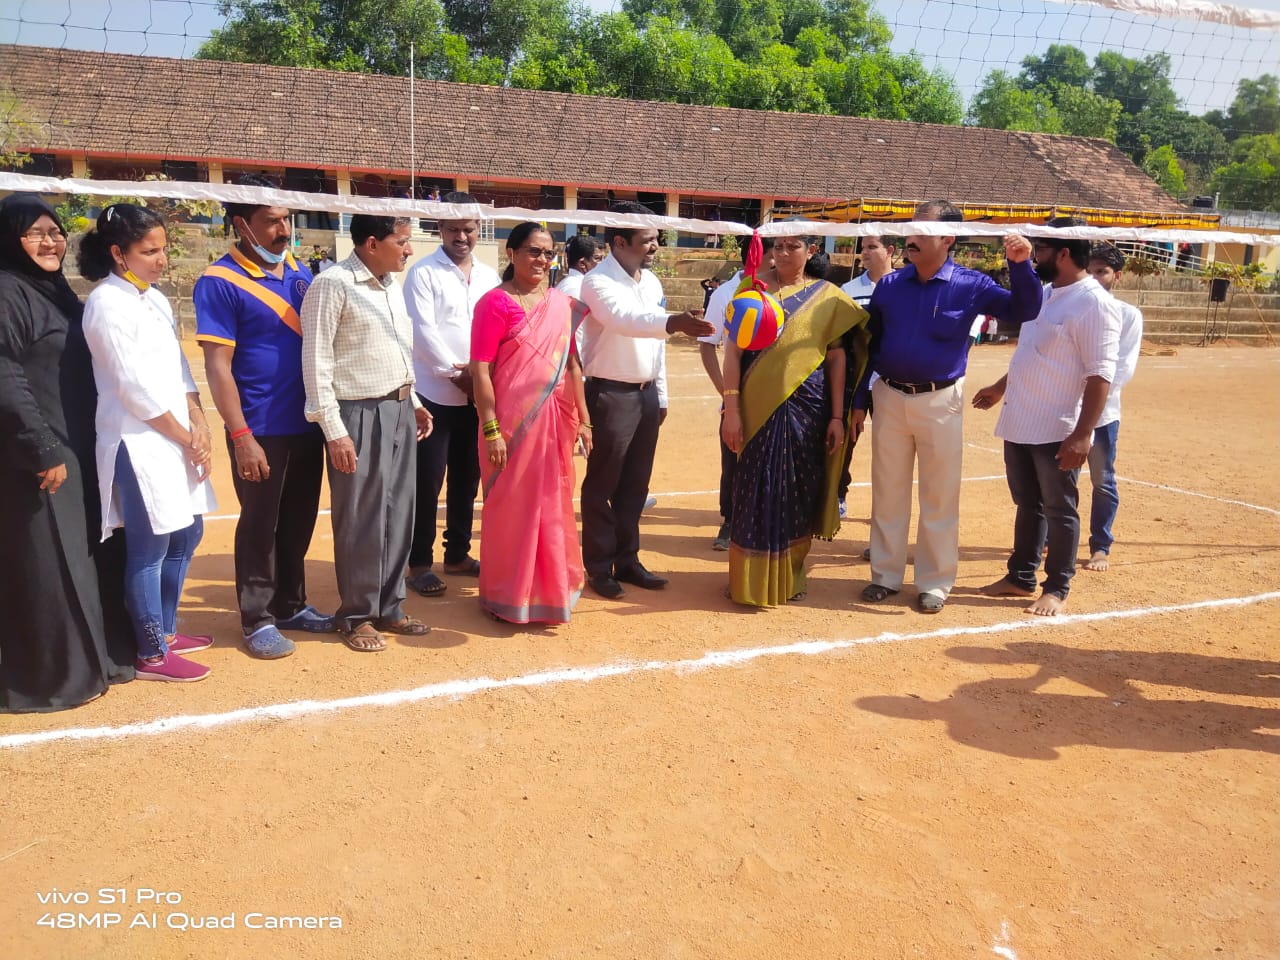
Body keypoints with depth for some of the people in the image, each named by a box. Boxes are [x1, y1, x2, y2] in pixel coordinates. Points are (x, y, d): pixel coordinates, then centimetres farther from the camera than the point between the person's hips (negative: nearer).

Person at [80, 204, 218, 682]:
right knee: (149, 549, -1)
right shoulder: (108, 303, -13)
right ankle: (151, 654, 11)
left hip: (176, 439, 9)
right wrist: (185, 438, -10)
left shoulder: (155, 299, 13)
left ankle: (166, 629, 30)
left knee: (185, 535, 16)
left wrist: (198, 424, -1)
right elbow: (136, 388, -17)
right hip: (138, 443, -9)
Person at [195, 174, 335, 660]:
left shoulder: (298, 270, 8)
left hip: (308, 424, 6)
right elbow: (217, 366, -13)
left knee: (298, 523, 16)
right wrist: (241, 437, -18)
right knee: (260, 526, 6)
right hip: (262, 432, -6)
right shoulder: (220, 283, -11)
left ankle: (291, 606, 31)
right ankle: (258, 620, 20)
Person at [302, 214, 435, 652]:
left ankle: (389, 607, 25)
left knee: (398, 514, 12)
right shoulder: (333, 284, -12)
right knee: (361, 520, 2)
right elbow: (316, 361, -14)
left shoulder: (392, 284, 12)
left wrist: (414, 401, 15)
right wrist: (334, 431, -17)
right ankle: (356, 616, 17)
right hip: (360, 415, -7)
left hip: (399, 410, 8)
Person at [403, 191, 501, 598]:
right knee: (427, 482, -1)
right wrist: (456, 373, -13)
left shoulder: (489, 276, 12)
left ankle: (457, 554, 26)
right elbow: (423, 332, -12)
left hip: (478, 394, 5)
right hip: (435, 394, -5)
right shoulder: (423, 273, -4)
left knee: (467, 478, 12)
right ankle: (420, 563, 11)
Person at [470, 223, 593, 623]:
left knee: (553, 507, 13)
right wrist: (491, 430, -15)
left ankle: (550, 587, 30)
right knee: (511, 507, 5)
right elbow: (480, 371, -10)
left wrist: (582, 419, 11)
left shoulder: (561, 303, 10)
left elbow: (572, 365, 13)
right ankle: (508, 596, 21)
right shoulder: (495, 303, -7)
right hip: (512, 422, -5)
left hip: (555, 422, 5)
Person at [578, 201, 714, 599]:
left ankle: (627, 560, 26)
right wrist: (673, 321, -52)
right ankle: (599, 568, 15)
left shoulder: (652, 281, 10)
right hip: (611, 394, -7)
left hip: (646, 393, 7)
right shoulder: (598, 281, -15)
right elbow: (625, 319, -36)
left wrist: (661, 394, 15)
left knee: (636, 484, 14)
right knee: (602, 484, 4)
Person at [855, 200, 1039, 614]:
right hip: (889, 398, 3)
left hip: (940, 402, -2)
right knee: (887, 493, 11)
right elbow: (867, 346, 7)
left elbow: (1024, 311, -11)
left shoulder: (970, 286, -5)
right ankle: (886, 575, 24)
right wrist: (858, 402, 7)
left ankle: (934, 582, 19)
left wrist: (1020, 266, -27)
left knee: (939, 498, 5)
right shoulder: (889, 285, 2)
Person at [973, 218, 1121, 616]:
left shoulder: (1094, 303, -15)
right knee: (1027, 505, 17)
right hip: (1020, 424, 8)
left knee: (1059, 511, 5)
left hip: (1057, 430, -8)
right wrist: (1001, 387, 29)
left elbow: (1100, 375, -20)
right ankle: (1020, 577, 29)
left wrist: (1082, 434, -25)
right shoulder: (1046, 294, 12)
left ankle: (1057, 589, 18)